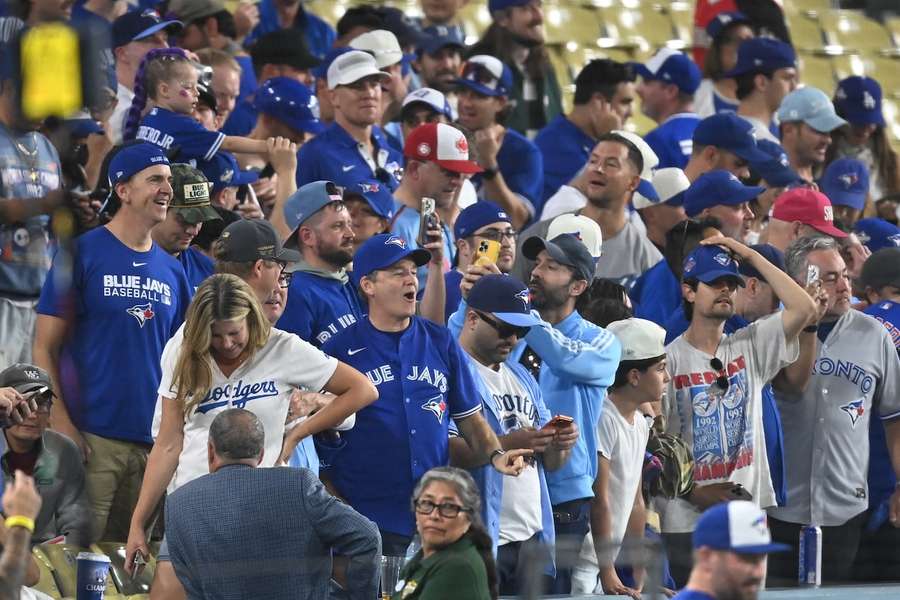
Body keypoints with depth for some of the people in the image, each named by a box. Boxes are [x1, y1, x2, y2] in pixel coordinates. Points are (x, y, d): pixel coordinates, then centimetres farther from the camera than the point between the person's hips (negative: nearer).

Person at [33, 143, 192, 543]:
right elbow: (44, 348, -4)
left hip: (155, 440, 5)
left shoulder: (172, 270, 14)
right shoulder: (83, 254, -3)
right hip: (93, 438, -5)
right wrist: (61, 425, -14)